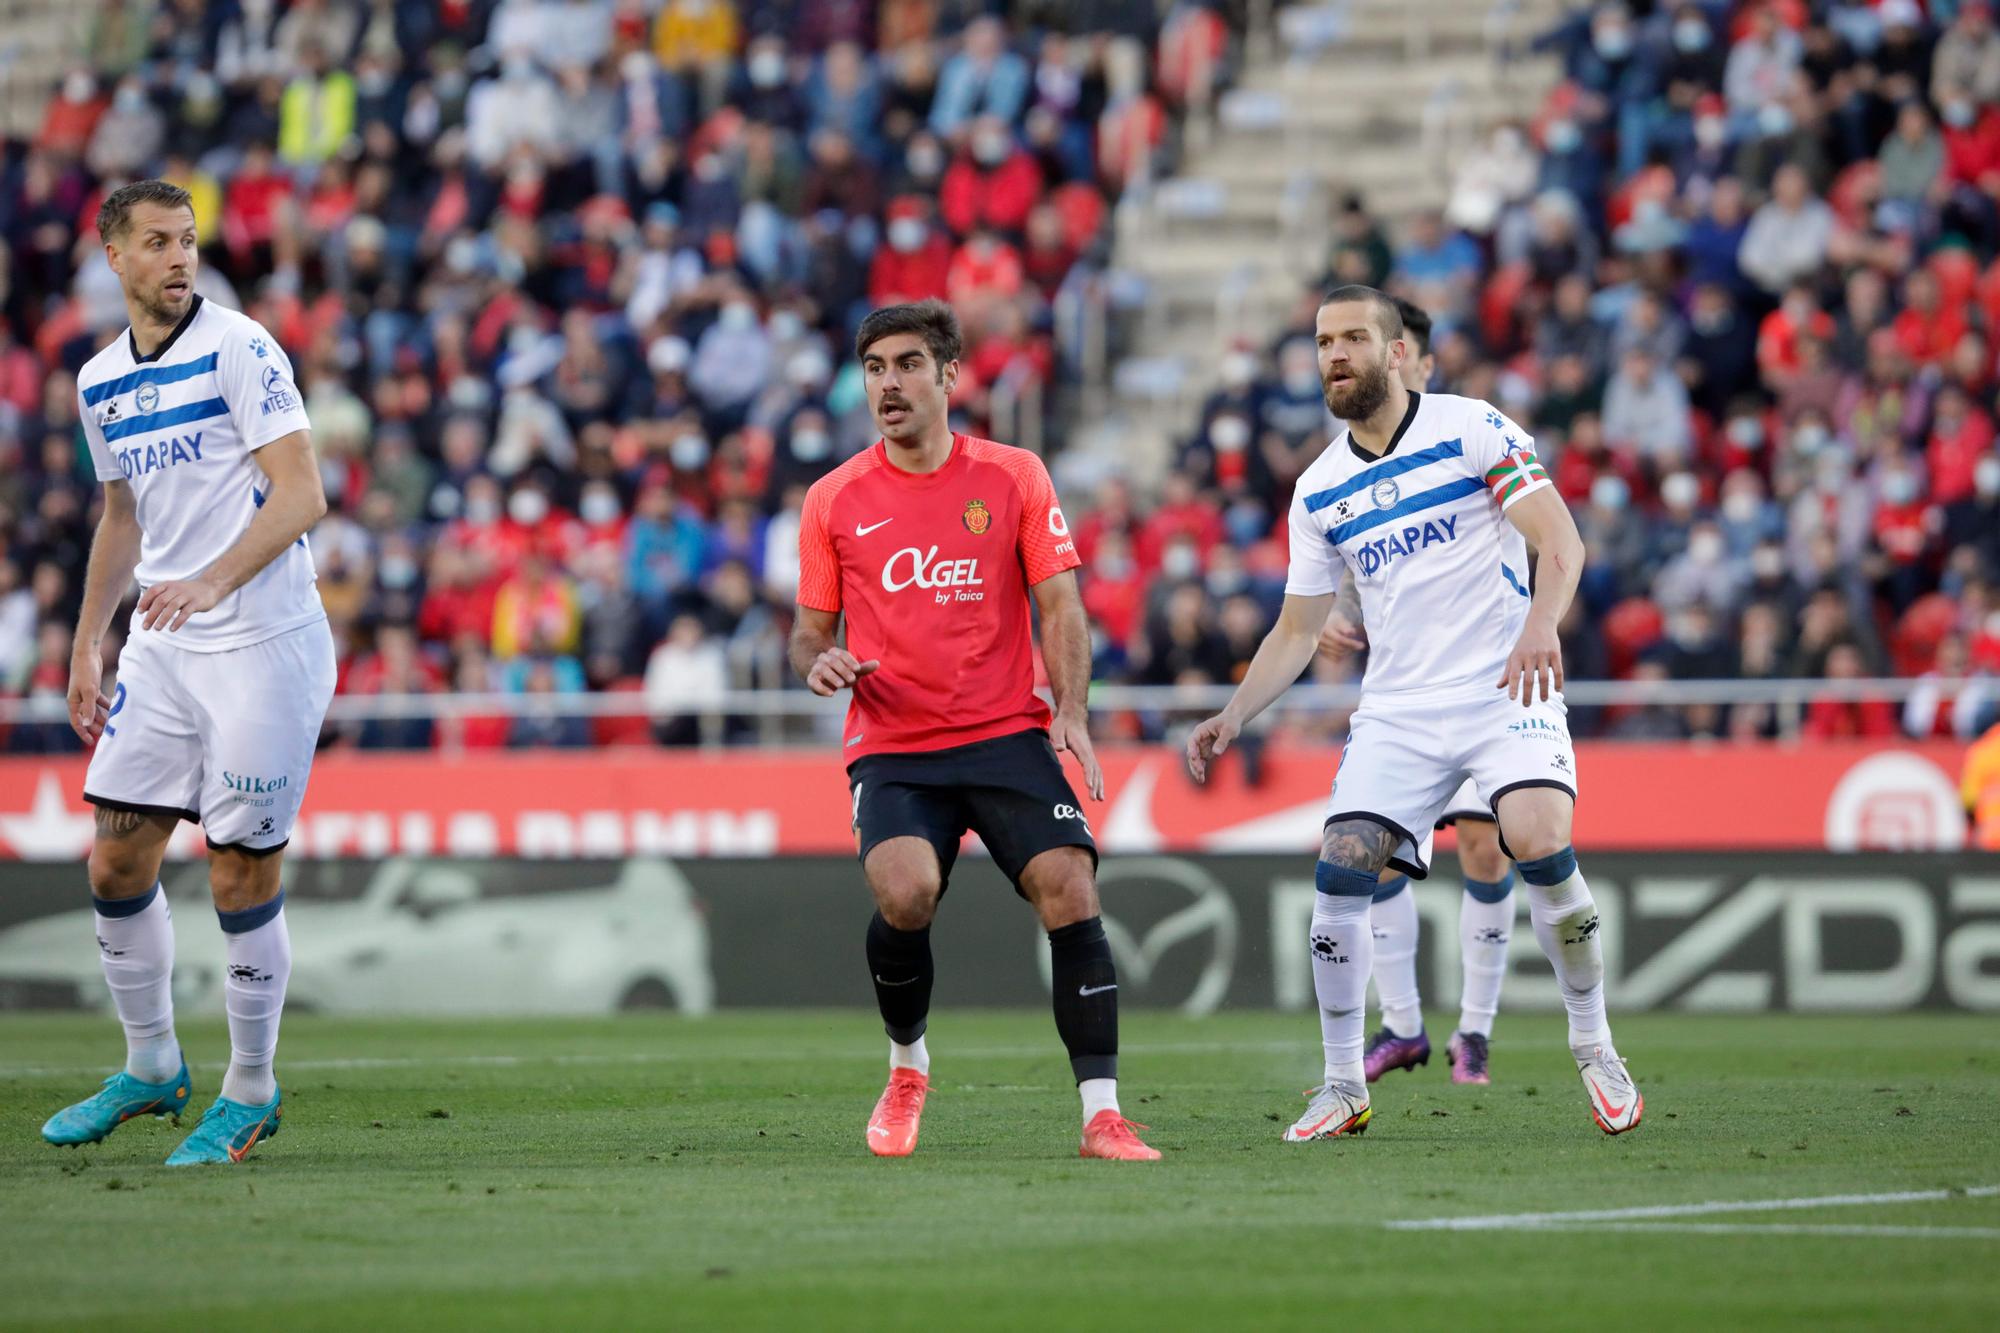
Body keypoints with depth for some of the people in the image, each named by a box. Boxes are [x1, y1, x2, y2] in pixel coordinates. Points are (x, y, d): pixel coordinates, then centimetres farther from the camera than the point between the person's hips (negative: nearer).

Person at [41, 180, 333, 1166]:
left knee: (242, 877, -4)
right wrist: (86, 644, 21)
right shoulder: (100, 382, 11)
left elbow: (301, 494, -17)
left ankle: (249, 1093, 10)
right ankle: (150, 1068, 22)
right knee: (116, 860, 4)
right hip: (160, 650, 6)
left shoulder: (240, 350, -10)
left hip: (263, 645, -6)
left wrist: (212, 582, -30)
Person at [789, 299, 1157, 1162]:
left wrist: (1070, 712, -9)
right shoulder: (834, 500, 7)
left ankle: (1101, 1114, -12)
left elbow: (1059, 605, 5)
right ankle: (906, 1068, 3)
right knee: (904, 892, -25)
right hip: (891, 748, 0)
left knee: (1069, 890, -18)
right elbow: (811, 628, 16)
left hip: (1007, 734, 0)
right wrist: (818, 662, -8)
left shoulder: (1014, 477, 5)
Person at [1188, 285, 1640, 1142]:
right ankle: (1344, 1087, 3)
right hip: (1396, 711, 4)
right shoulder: (1318, 491, 10)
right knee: (1339, 872, -11)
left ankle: (1594, 1048, -4)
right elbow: (1297, 630, 17)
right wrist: (1232, 718, 4)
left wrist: (1541, 622, -30)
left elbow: (1561, 541, -11)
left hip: (1505, 689, -4)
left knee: (1540, 845, -24)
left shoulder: (1472, 430, -4)